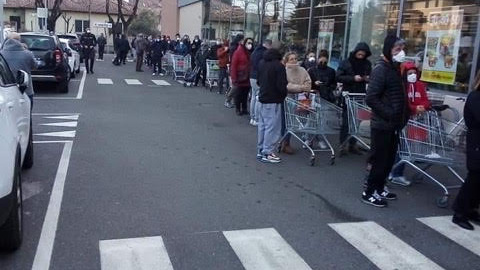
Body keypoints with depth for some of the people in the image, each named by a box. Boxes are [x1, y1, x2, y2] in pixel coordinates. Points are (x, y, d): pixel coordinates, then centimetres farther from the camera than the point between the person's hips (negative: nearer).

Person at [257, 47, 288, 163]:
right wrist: (283, 95, 0)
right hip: (273, 101, -8)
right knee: (272, 127, -1)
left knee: (262, 125, 14)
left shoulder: (262, 64, 6)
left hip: (262, 99, 8)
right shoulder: (279, 66, -15)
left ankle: (260, 151, 21)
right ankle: (267, 153, 1)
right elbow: (281, 85, -18)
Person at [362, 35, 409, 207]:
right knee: (380, 159, -1)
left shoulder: (394, 69, 13)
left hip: (393, 125, 9)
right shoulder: (381, 69, -15)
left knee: (390, 158, 16)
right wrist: (389, 114, -21)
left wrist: (403, 114, 8)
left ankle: (379, 188, 30)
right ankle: (369, 193, 11)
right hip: (382, 125, -9)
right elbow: (371, 98, -22)